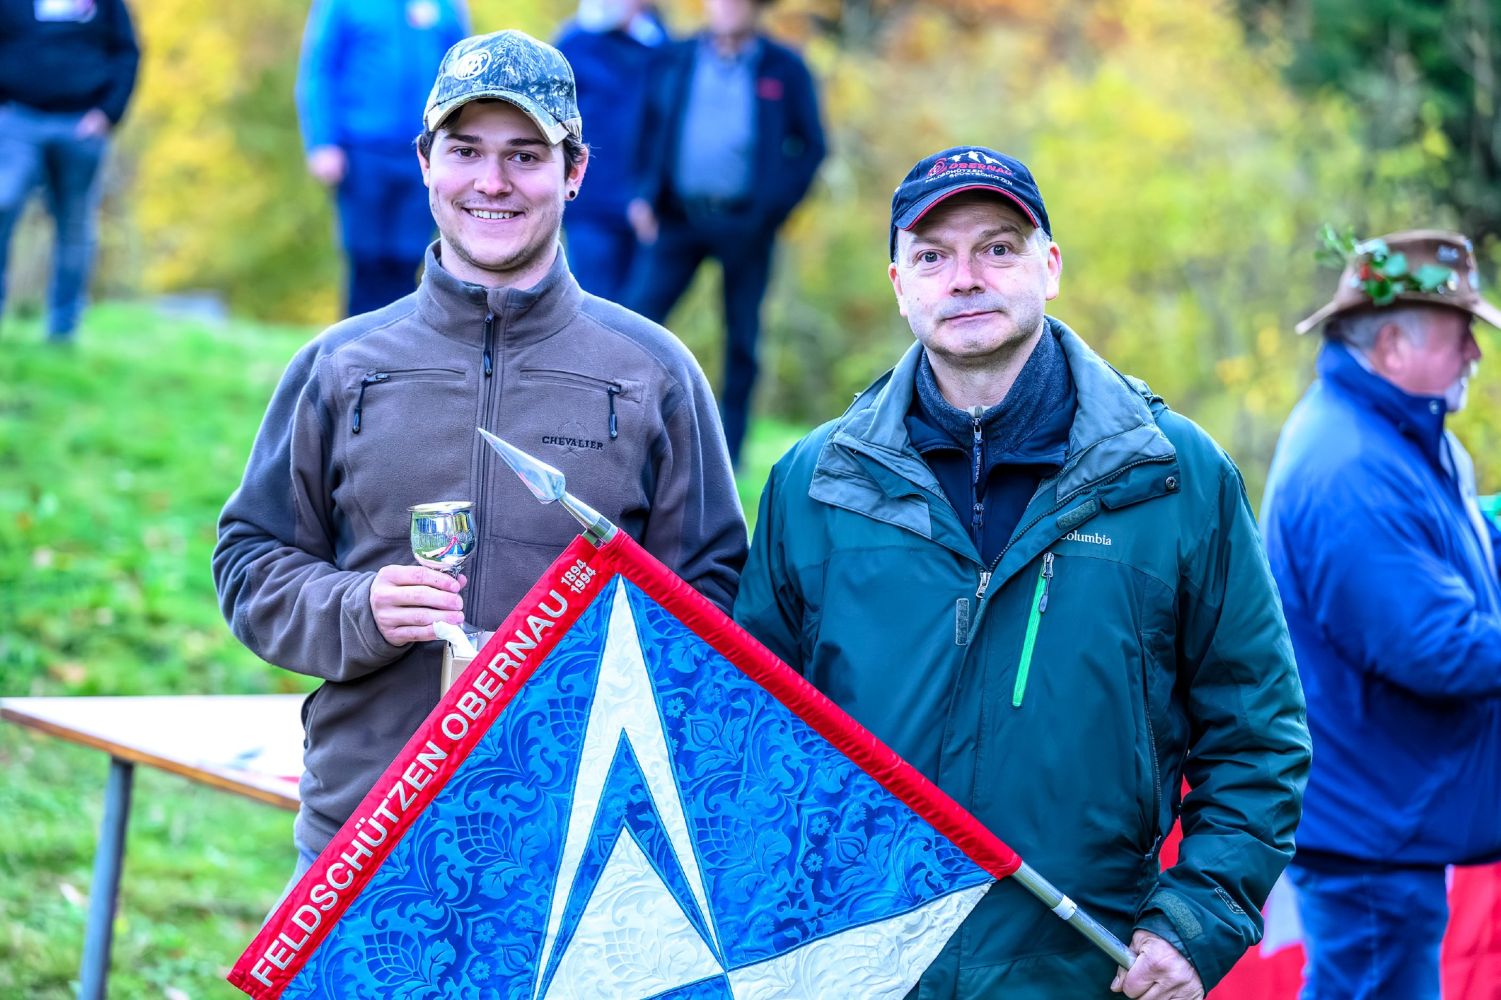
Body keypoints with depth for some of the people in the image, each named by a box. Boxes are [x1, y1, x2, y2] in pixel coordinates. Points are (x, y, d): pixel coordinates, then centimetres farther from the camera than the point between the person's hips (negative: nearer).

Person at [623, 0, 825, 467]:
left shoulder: (784, 69, 1)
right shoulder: (676, 60, 6)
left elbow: (811, 146, 3)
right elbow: (652, 128, 12)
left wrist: (771, 209, -9)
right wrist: (646, 195, -2)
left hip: (744, 223, -1)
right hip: (678, 218, 1)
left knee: (741, 337, 5)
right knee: (638, 314, -11)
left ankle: (726, 454, 15)